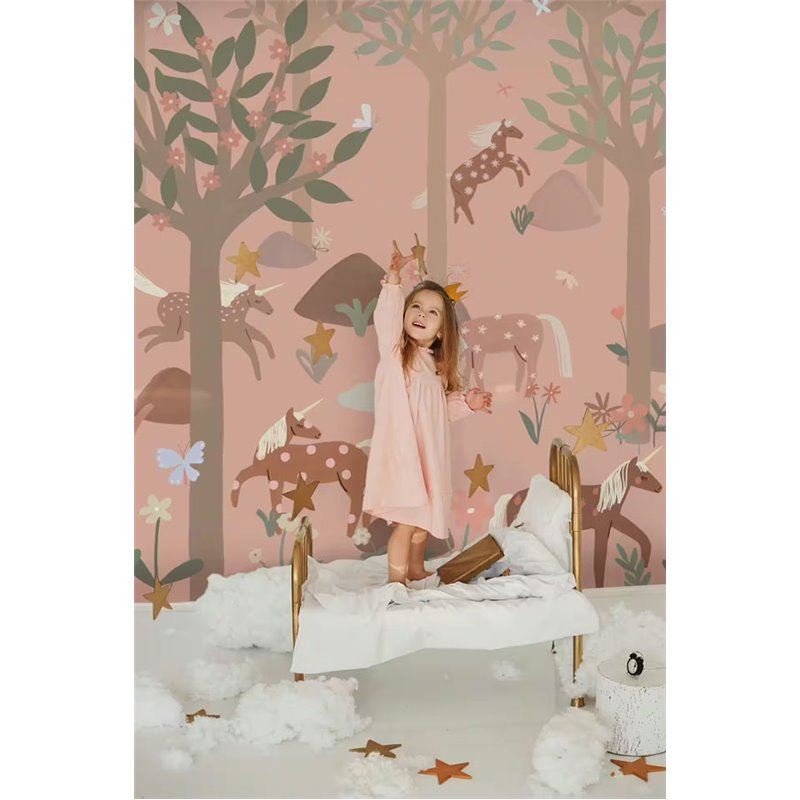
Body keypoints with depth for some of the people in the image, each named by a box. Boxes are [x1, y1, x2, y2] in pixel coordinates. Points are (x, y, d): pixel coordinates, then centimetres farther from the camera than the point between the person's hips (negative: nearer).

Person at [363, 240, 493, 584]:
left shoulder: (437, 365, 12)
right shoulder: (394, 352, -8)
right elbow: (386, 319, -28)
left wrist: (465, 403, 5)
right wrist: (393, 281, -40)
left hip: (429, 454, 7)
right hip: (401, 452, -7)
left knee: (424, 518, 18)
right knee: (406, 521, -5)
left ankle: (416, 570, 36)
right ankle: (396, 580, 8)